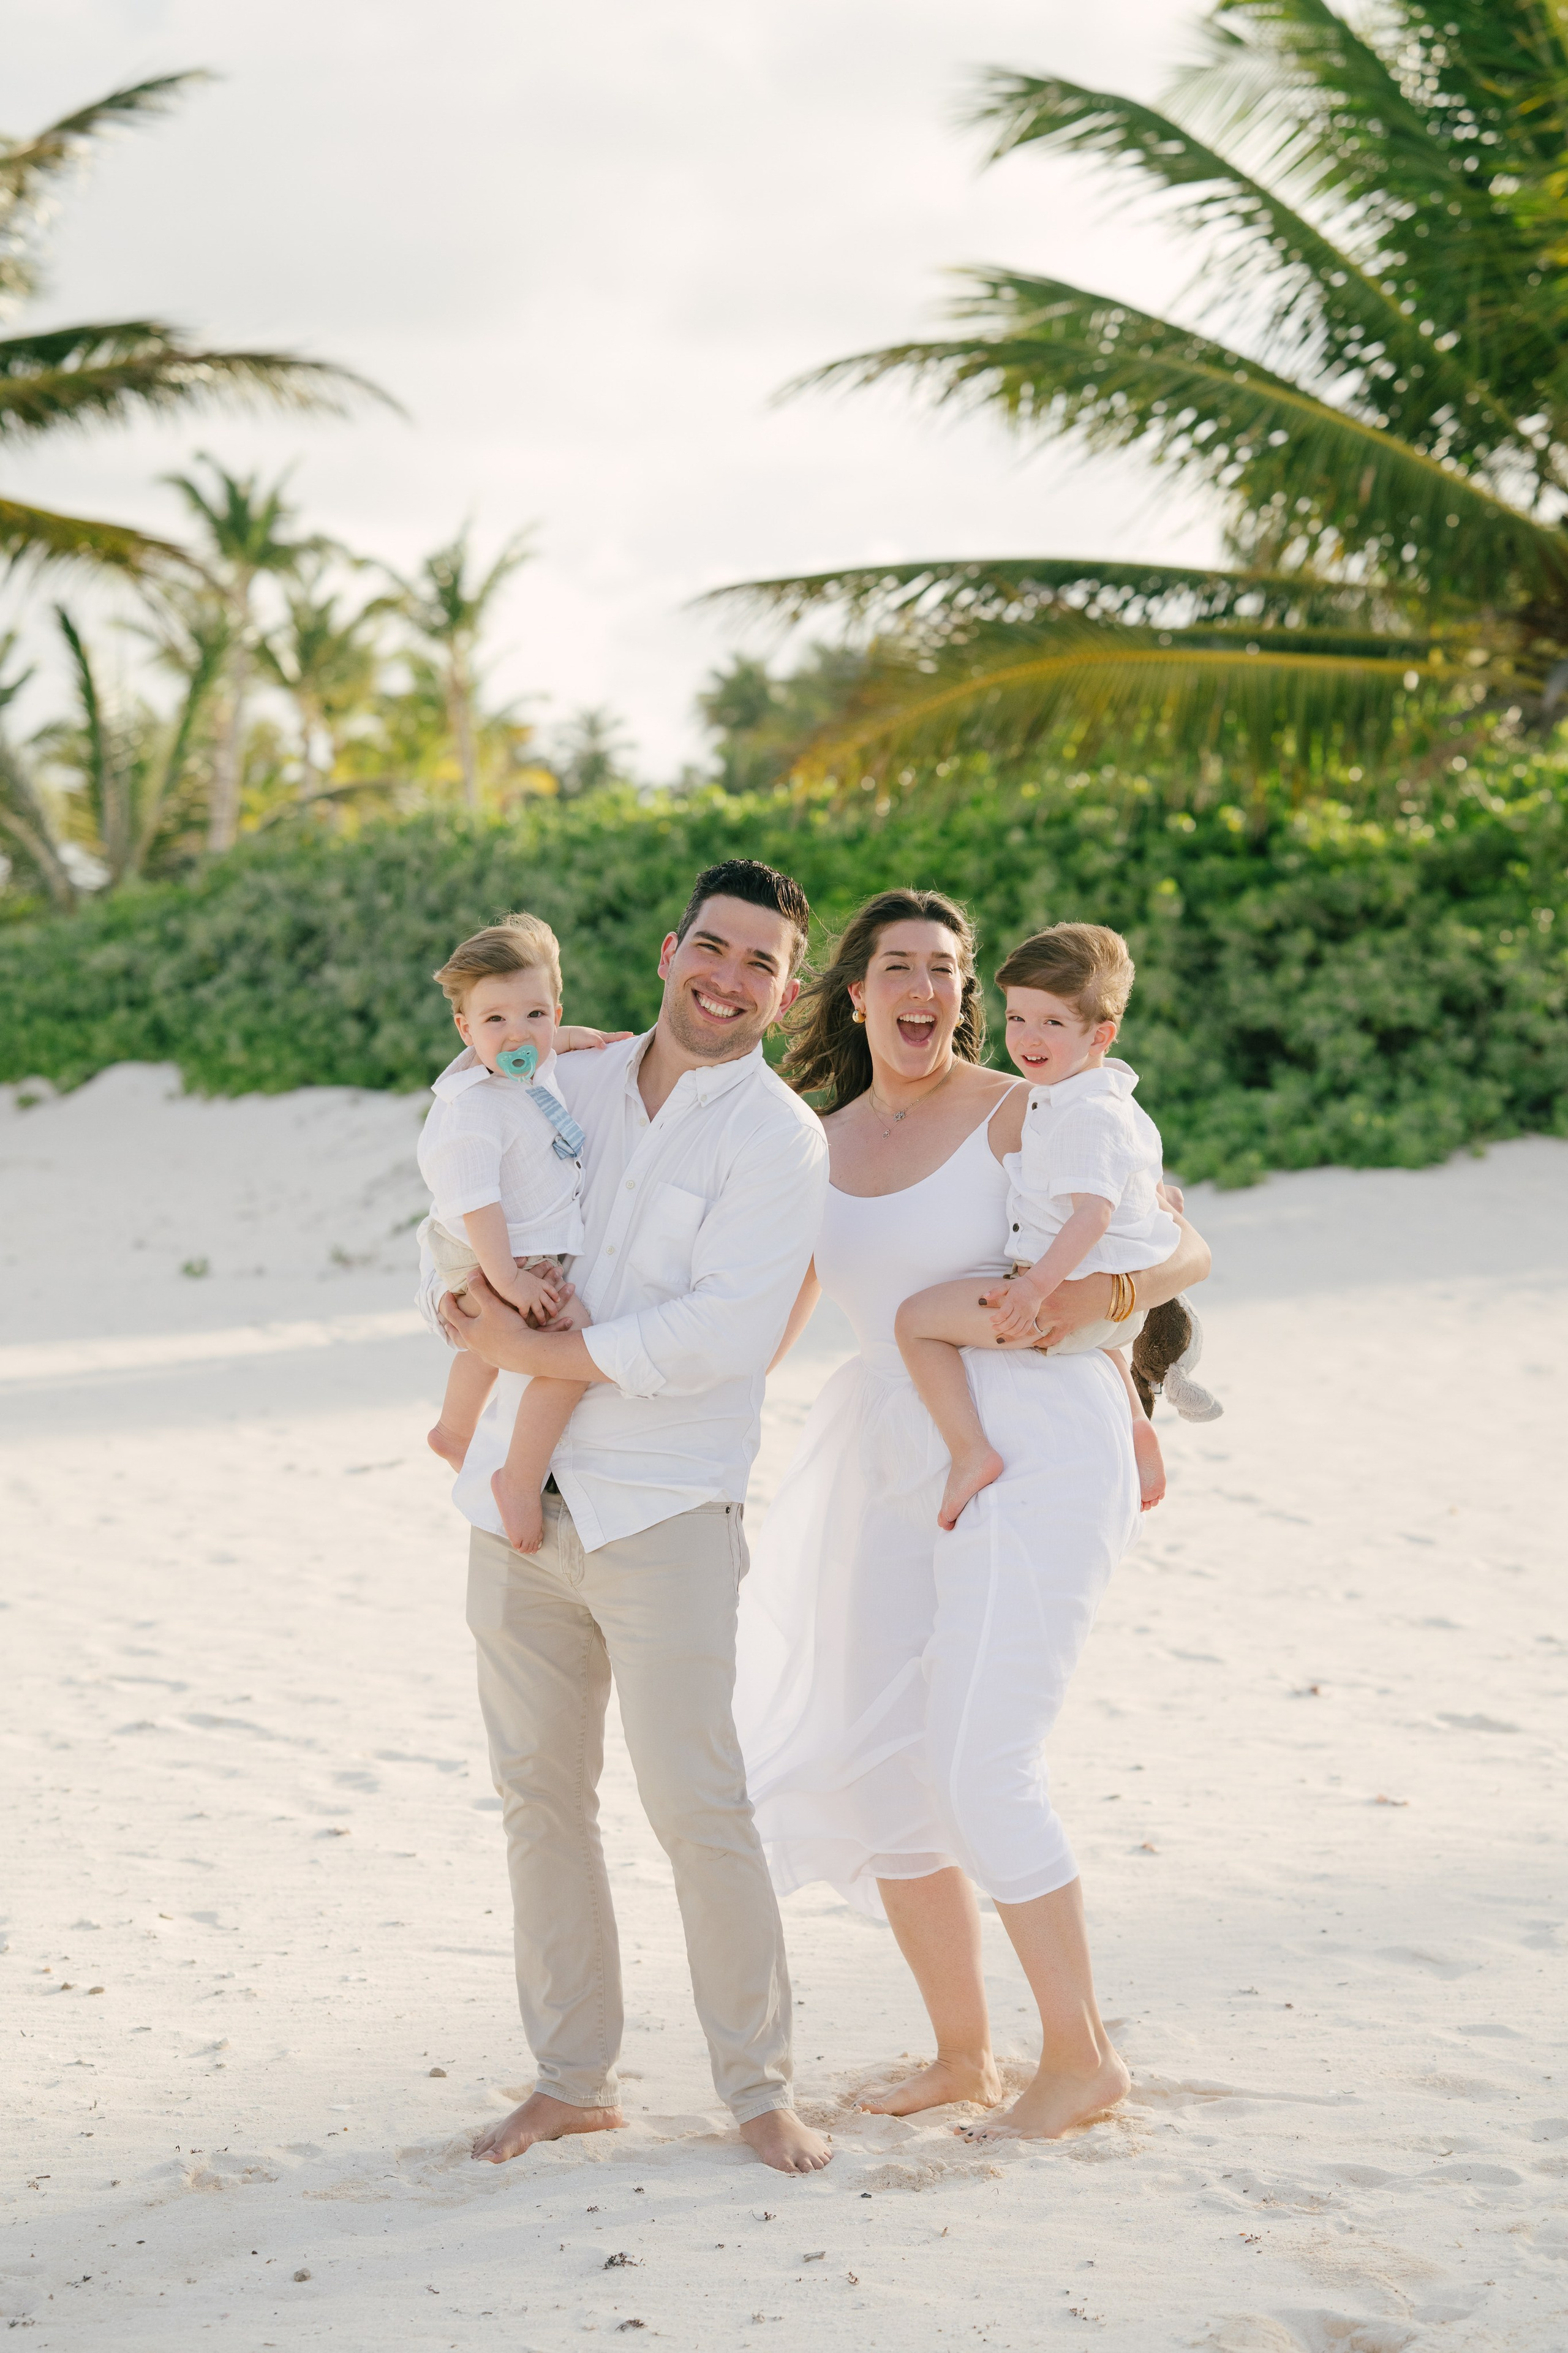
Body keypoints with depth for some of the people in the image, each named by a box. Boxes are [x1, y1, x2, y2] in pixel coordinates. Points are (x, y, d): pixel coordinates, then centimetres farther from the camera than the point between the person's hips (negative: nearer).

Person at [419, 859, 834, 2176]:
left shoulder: (779, 1139, -6)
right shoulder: (568, 1088, 12)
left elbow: (727, 1335, -17)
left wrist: (541, 1353, -14)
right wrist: (476, 1302, -8)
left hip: (663, 1510, -5)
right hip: (520, 1501, 5)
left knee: (695, 1802, -8)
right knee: (539, 1793, 9)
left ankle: (760, 2090, 4)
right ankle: (573, 2078, 20)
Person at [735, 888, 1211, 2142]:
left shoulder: (1022, 1114, -7)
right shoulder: (826, 1147, 11)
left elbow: (1187, 1248, -5)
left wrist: (1103, 1292, -24)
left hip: (1033, 1462, -7)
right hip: (900, 1474, 7)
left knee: (978, 1774, -13)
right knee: (871, 1770, 6)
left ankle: (1083, 2054, 4)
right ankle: (963, 2054, 21)